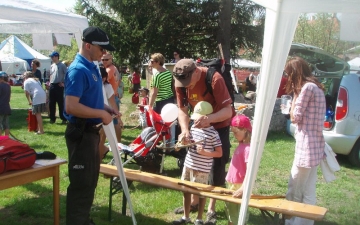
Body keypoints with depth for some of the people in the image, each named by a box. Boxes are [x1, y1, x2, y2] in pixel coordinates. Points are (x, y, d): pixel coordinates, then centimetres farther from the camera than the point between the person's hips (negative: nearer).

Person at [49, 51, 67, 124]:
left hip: (59, 86, -7)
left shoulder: (62, 65, -7)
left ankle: (64, 118, 5)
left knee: (61, 103, -3)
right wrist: (50, 82, 13)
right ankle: (52, 118, 17)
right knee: (51, 103, 8)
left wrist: (63, 83, -11)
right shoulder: (52, 66, 13)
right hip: (52, 86, 7)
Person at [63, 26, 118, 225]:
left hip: (90, 131, 10)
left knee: (90, 180, 20)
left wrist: (105, 108, 6)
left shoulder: (92, 67, 11)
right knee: (81, 183, 0)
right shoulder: (78, 70, -20)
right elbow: (71, 106, -28)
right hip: (81, 132, -10)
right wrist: (102, 114, -20)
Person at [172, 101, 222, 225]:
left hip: (202, 169, -6)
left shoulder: (213, 133, -14)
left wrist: (204, 152, -24)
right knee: (186, 191, 14)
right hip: (188, 164, 6)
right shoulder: (193, 128, 4)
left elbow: (219, 153, -12)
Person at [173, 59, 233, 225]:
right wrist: (185, 130, -34)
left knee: (217, 166, -2)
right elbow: (182, 109, -15)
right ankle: (194, 202, 28)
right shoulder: (180, 82, -18)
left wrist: (210, 118, -56)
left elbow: (228, 111, -36)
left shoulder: (214, 79, -33)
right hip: (198, 125, 5)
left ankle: (211, 209, 11)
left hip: (219, 125, -5)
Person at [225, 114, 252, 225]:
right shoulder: (241, 145, 6)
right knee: (231, 212, 24)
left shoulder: (248, 148, -22)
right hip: (231, 184, 9)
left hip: (239, 187, -9)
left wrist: (243, 188, -31)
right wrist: (229, 182, 16)